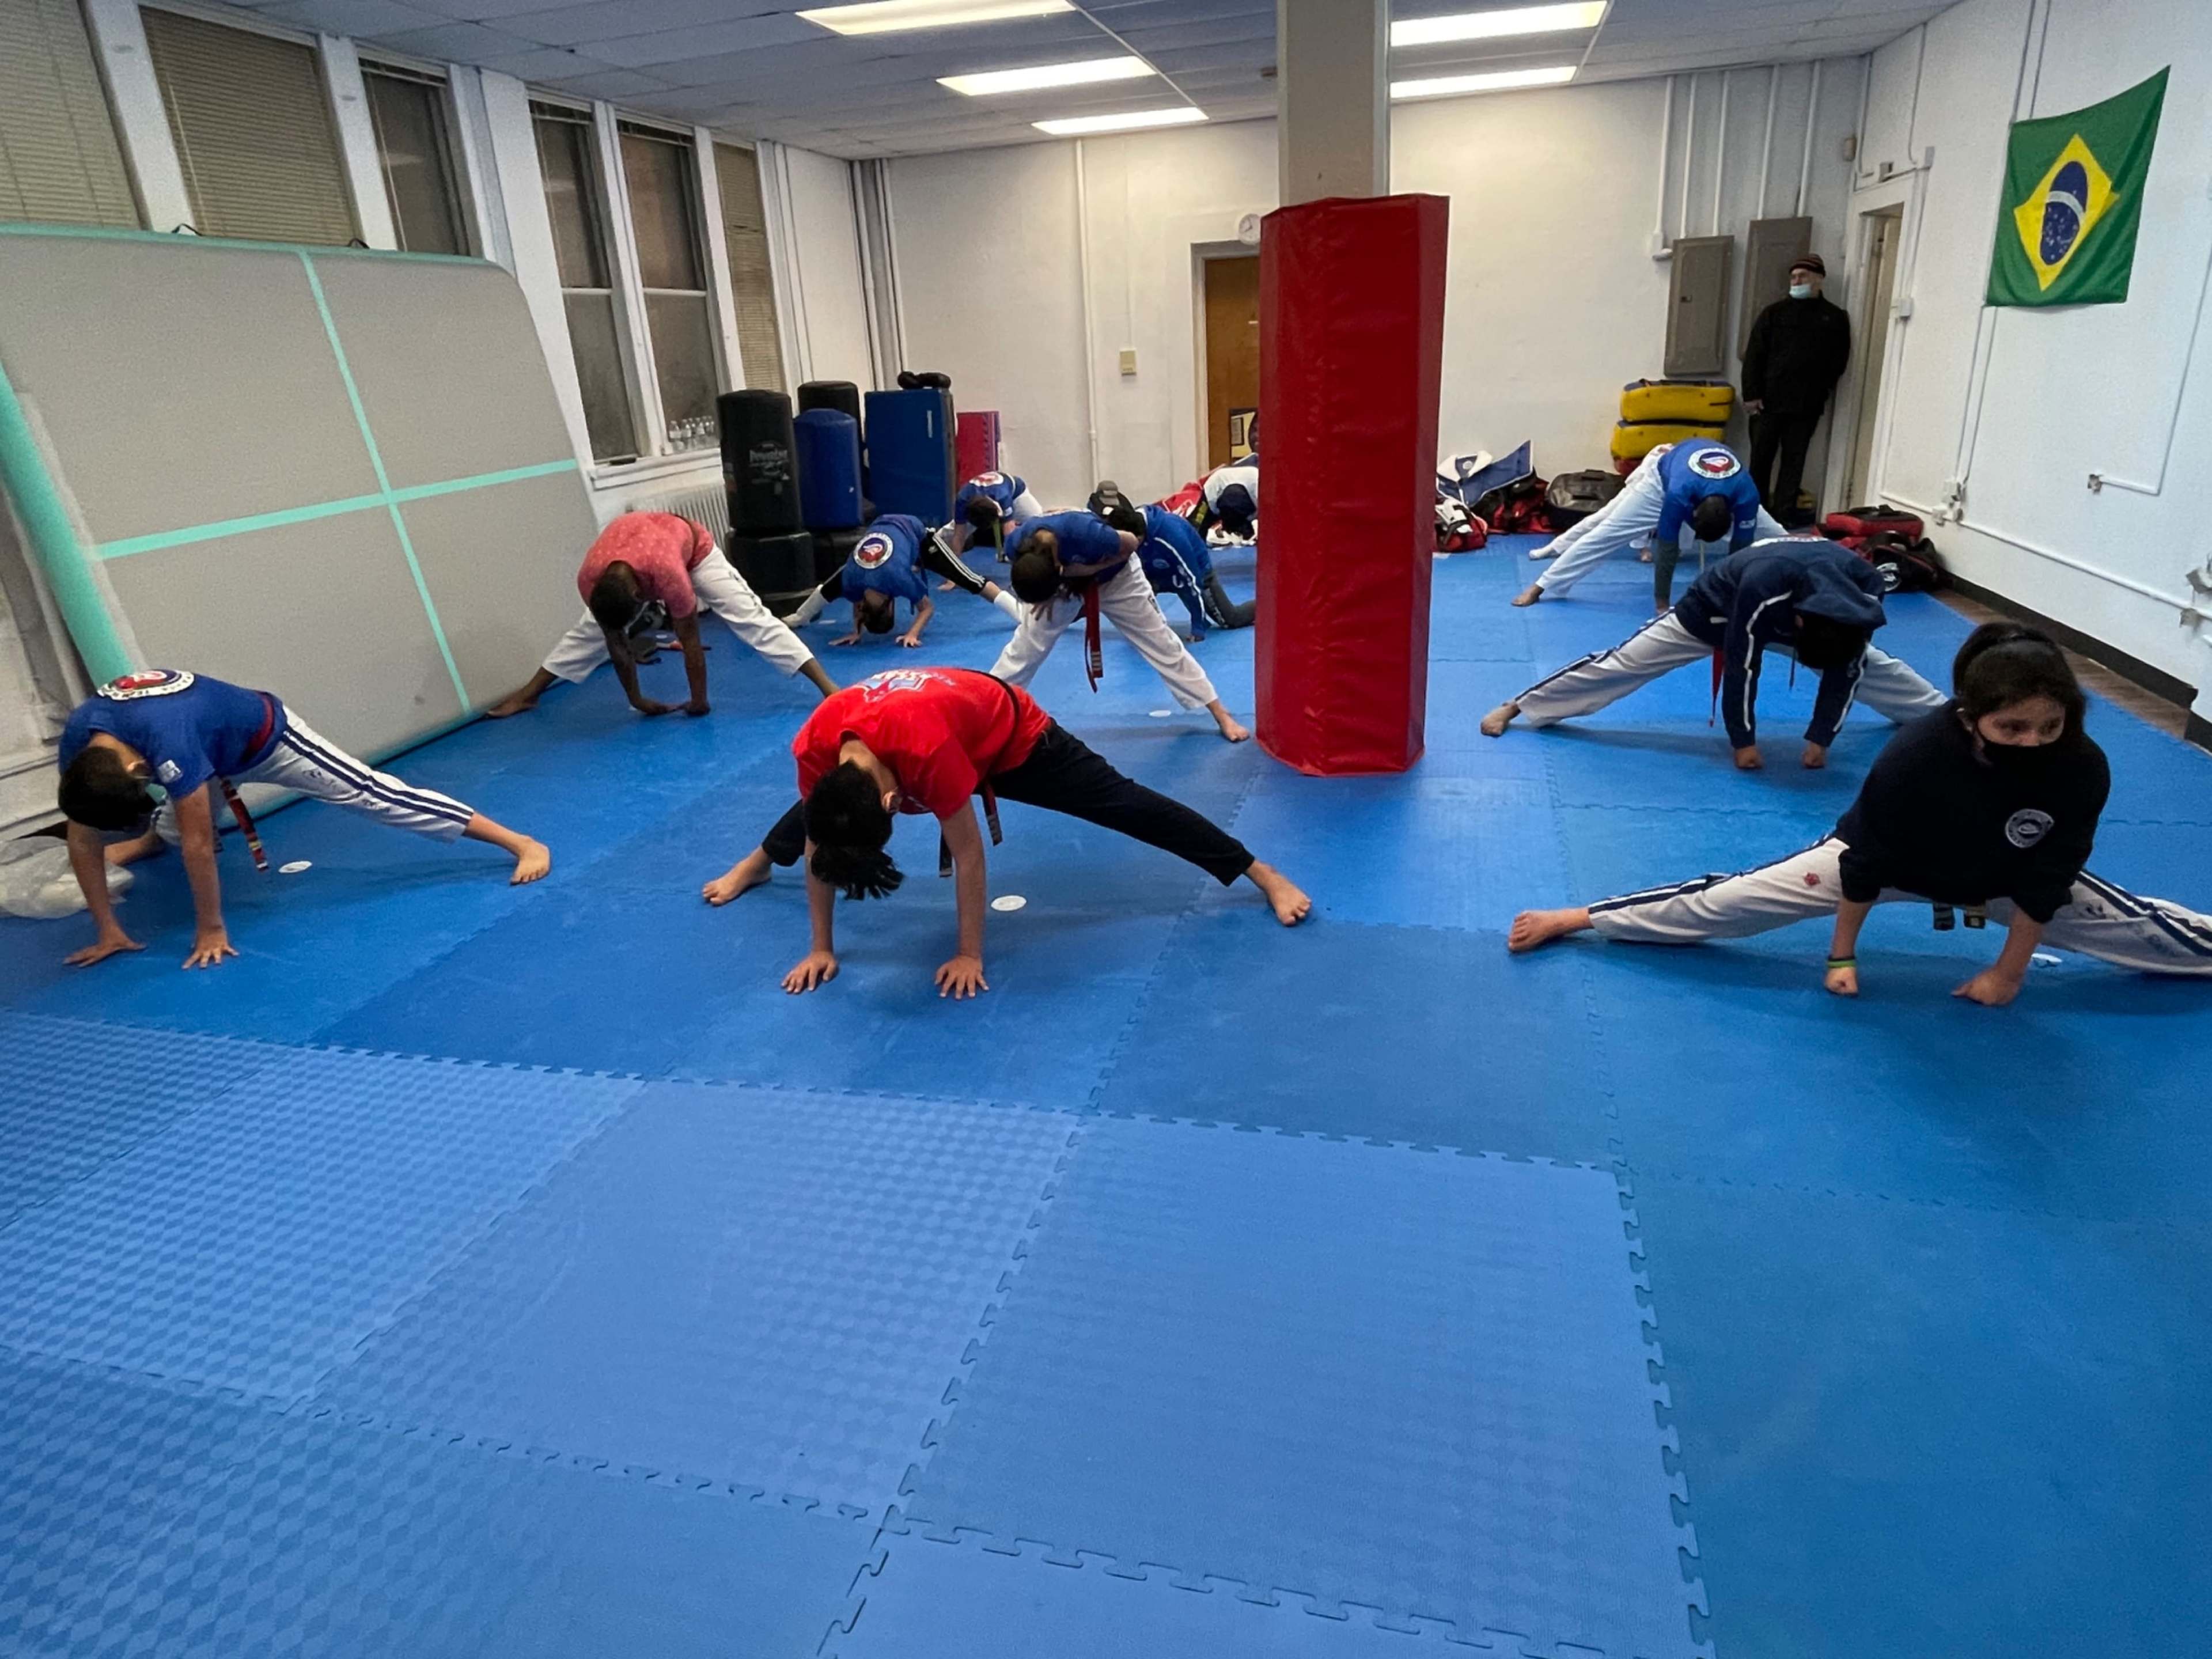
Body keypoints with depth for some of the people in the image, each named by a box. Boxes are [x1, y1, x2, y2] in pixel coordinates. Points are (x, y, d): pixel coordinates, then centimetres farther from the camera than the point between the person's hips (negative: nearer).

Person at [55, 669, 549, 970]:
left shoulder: (166, 739, -45)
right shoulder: (79, 744, -26)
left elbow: (199, 845, -38)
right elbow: (82, 842, -17)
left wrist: (212, 930, -29)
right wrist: (108, 931, -15)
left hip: (265, 736, -7)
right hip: (214, 751, 7)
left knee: (373, 795, -16)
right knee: (170, 825, 31)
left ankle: (523, 843, -20)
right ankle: (149, 841, 72)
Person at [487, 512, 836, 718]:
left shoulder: (669, 574, -46)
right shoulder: (591, 581, -32)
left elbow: (691, 642, -33)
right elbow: (616, 644, -17)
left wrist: (699, 701, -23)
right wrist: (635, 699, -9)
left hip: (693, 547, -4)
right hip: (635, 548, 4)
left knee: (751, 618, -18)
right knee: (590, 631, 5)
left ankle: (828, 686, -24)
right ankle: (529, 694, 21)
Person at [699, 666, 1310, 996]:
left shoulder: (927, 750, -47)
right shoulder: (815, 749, -31)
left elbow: (968, 854, -36)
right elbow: (818, 843, -15)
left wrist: (970, 956, -27)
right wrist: (822, 948, -10)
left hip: (1012, 735, -5)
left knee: (1119, 802, -7)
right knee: (812, 812, 17)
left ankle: (1261, 873, 0)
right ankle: (757, 863, 50)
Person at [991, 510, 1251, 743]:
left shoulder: (1083, 533, -45)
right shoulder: (1020, 542, -31)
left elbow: (1130, 543, -24)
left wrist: (1091, 569, -33)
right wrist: (1048, 595, -21)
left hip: (1114, 578, -3)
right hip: (1063, 581, 3)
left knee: (1163, 644, -1)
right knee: (1025, 646, -2)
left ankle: (1221, 715, 8)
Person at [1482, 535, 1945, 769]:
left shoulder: (1865, 591, -30)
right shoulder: (1764, 584, -45)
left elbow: (1845, 669, -16)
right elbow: (1741, 664, -35)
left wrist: (1821, 738, -12)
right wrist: (1743, 739, -25)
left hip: (1780, 617, 5)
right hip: (1716, 612, -5)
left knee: (1871, 665, 13)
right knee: (1622, 662, -10)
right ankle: (1514, 707, -6)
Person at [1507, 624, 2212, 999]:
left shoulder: (2082, 769, -28)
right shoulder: (1915, 755, -35)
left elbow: (2047, 878, -16)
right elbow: (1868, 858, -23)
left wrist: (2009, 970, -6)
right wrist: (1842, 954, -13)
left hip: (2003, 880, 3)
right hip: (1891, 863, -3)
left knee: (2139, 927, 14)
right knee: (1727, 901, -12)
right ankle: (1572, 918, -9)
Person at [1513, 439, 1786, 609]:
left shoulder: (1746, 496, -40)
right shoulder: (1679, 493, -46)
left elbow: (1741, 549, -29)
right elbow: (1667, 548, -38)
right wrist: (1662, 604, -32)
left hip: (1724, 480, 3)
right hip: (1662, 477, -3)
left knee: (1771, 535, 5)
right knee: (1607, 530, -9)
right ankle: (1540, 586, -6)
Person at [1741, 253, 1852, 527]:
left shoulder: (1835, 318, 8)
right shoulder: (1775, 312, 6)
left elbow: (1839, 362, 8)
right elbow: (1754, 356, 0)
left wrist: (1819, 389, -3)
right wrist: (1751, 393, -9)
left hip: (1807, 405, 0)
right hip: (1768, 400, 0)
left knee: (1794, 460, 4)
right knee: (1761, 457, 5)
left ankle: (1785, 511, 8)